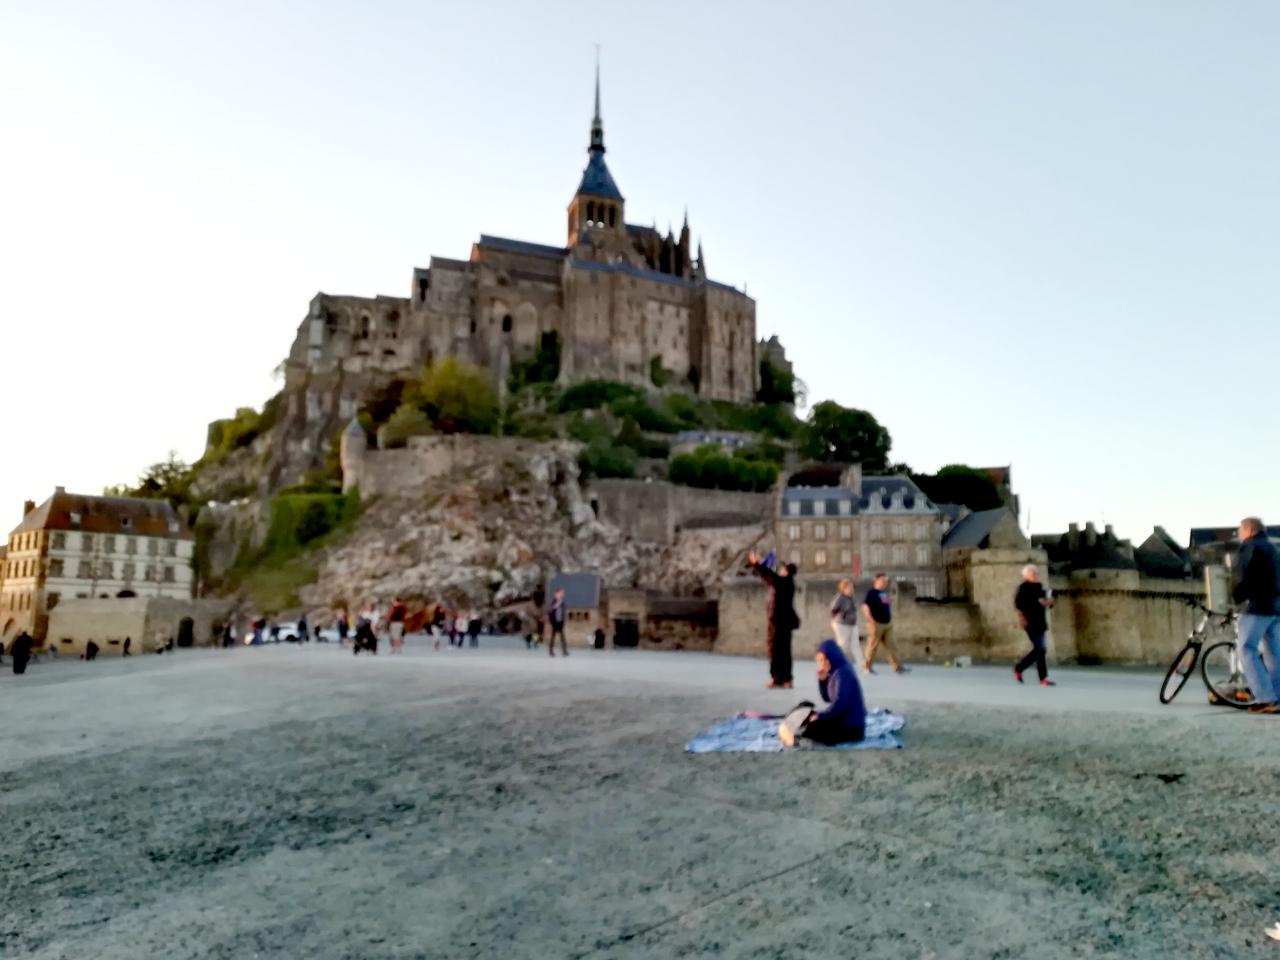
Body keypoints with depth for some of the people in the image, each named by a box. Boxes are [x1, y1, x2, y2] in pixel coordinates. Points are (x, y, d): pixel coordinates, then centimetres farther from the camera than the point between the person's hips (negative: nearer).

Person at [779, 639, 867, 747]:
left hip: (851, 728, -10)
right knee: (805, 707, 11)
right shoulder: (835, 671, 10)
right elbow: (827, 698, 16)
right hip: (840, 719, 10)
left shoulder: (843, 673, -17)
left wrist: (820, 716, -16)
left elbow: (840, 704, -24)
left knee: (811, 728, -27)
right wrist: (822, 679, 1)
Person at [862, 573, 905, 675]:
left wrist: (890, 618, 22)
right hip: (876, 624, -8)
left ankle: (897, 667, 6)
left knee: (890, 645, 6)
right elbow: (865, 606, -17)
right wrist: (870, 619, -23)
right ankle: (867, 667, 9)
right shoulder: (871, 593, -10)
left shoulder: (885, 593, 15)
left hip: (888, 624, 8)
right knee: (873, 646, -1)